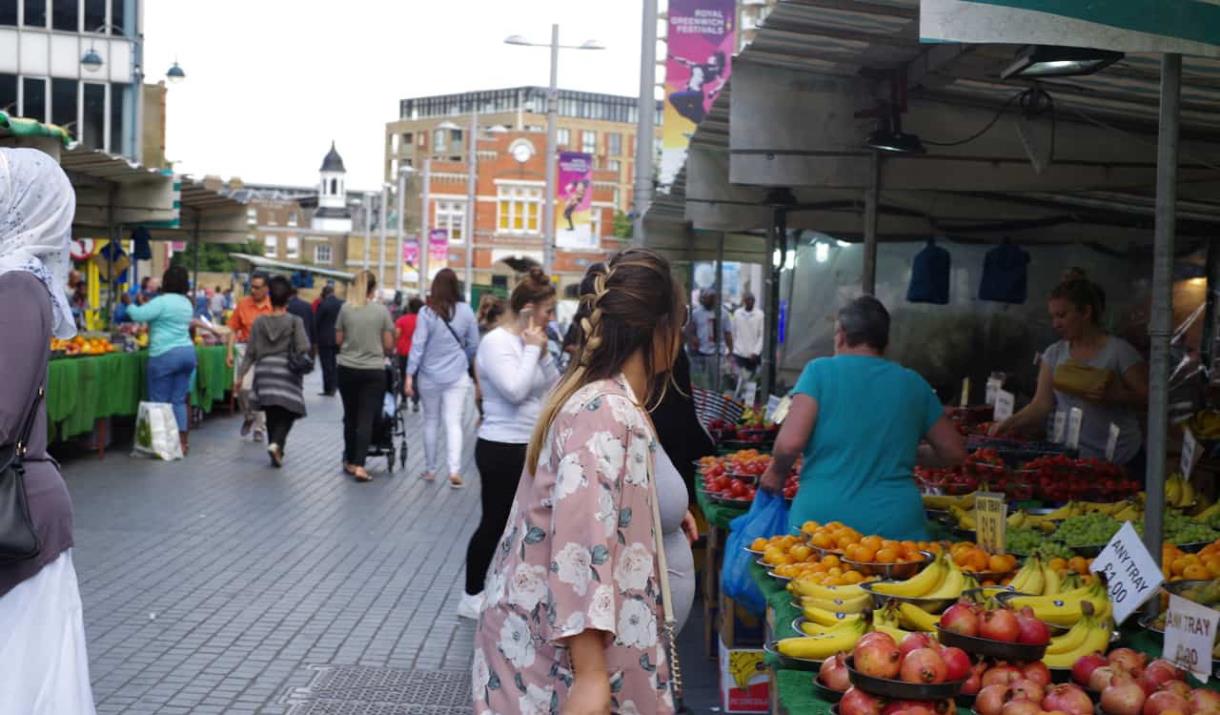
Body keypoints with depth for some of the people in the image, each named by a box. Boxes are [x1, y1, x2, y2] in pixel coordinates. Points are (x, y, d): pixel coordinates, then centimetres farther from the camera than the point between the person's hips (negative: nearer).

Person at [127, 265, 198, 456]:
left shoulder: (162, 301, -11)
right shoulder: (186, 302, 14)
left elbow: (138, 315, -17)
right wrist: (145, 304, 31)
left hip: (165, 354, -7)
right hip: (187, 352, 7)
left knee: (160, 401, 0)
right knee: (179, 400, 10)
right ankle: (182, 441, 9)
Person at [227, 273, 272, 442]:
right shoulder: (242, 304, 2)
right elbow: (233, 330, 6)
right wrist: (230, 353, -1)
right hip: (246, 349, 1)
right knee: (243, 386, -13)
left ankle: (259, 428, 18)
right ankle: (249, 416, 17)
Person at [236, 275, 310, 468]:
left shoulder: (259, 322, 3)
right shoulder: (295, 321, -5)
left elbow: (250, 352, 2)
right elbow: (303, 349, -12)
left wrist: (241, 375, 7)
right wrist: (301, 362, 9)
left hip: (264, 371, 3)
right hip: (286, 371, -3)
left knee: (272, 414, 13)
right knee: (288, 412, 4)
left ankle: (276, 453, 18)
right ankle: (277, 444, -19)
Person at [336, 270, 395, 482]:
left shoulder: (345, 308, -1)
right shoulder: (381, 310, -4)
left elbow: (338, 340, 5)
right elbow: (388, 345, -1)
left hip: (347, 369, 2)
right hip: (374, 371, -2)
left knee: (350, 416, 15)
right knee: (366, 419, -2)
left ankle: (350, 462, 25)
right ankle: (359, 465, -10)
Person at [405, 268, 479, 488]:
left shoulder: (427, 312, -9)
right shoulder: (466, 311, -3)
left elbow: (418, 345, -10)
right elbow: (473, 345, 5)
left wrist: (409, 375, -7)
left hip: (429, 376, 0)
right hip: (457, 376, 0)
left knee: (431, 421, 14)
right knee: (453, 423, -1)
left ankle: (430, 469, 22)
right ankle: (454, 470, -14)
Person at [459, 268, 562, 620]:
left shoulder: (528, 343, 10)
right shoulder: (495, 343, -15)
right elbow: (515, 391, -26)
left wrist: (542, 353, -2)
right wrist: (533, 350, -16)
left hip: (530, 447, 8)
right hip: (502, 450, -8)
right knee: (495, 524, 2)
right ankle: (472, 597, 15)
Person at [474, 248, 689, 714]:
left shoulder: (593, 397, 11)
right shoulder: (606, 411, -20)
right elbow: (582, 544, -27)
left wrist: (663, 513, 44)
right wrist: (589, 676, -29)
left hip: (545, 632, 10)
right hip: (561, 651, -10)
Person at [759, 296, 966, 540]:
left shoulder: (821, 371, -1)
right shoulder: (913, 383, 9)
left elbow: (790, 443, -12)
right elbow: (954, 452, 15)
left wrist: (777, 472, 8)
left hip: (822, 518, -2)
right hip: (895, 526, 2)